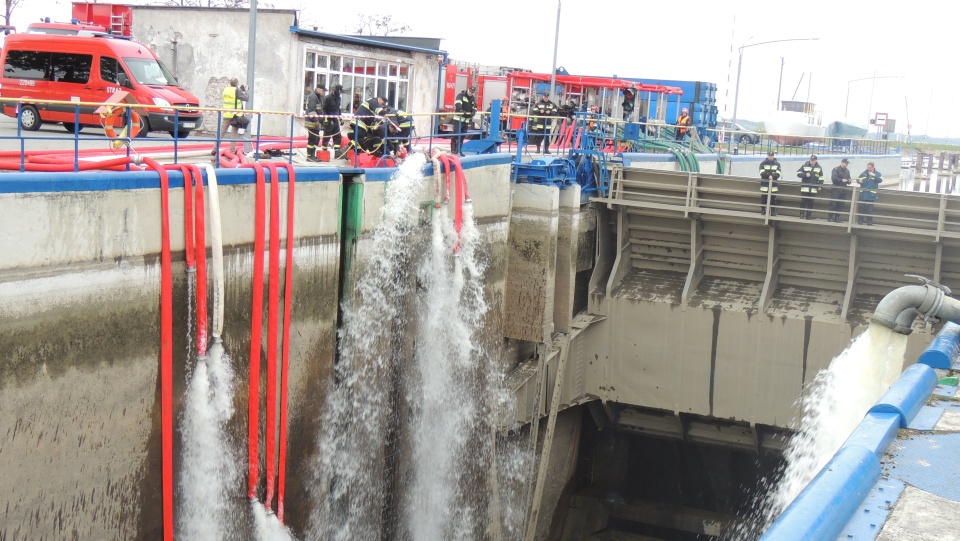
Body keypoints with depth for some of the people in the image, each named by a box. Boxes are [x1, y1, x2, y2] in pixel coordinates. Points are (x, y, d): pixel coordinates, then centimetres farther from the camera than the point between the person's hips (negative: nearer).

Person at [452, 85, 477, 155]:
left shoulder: (473, 99, 14)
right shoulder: (461, 96, -5)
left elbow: (474, 108, 16)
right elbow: (458, 104, -22)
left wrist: (473, 113, -7)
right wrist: (461, 110, -37)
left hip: (467, 120, 6)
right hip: (458, 118, -6)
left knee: (462, 136, 7)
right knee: (456, 134, -10)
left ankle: (458, 150, 13)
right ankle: (453, 150, -7)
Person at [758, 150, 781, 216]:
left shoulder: (777, 164, 6)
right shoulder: (763, 163, 3)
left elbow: (778, 174, -4)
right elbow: (762, 173, -9)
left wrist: (772, 176, -22)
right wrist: (769, 175, -21)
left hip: (773, 185, 0)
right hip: (764, 184, 0)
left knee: (773, 199, 0)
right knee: (763, 198, 2)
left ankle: (773, 212, 6)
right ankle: (763, 210, 13)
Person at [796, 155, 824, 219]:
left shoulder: (819, 168, 8)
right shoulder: (804, 166, 3)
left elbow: (821, 178, 12)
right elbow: (798, 173, 0)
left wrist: (819, 187, 5)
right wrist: (805, 174, -16)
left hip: (813, 189, 1)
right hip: (805, 188, -1)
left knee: (811, 202, 5)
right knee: (803, 201, -2)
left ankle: (809, 215, 10)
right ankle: (802, 215, 3)